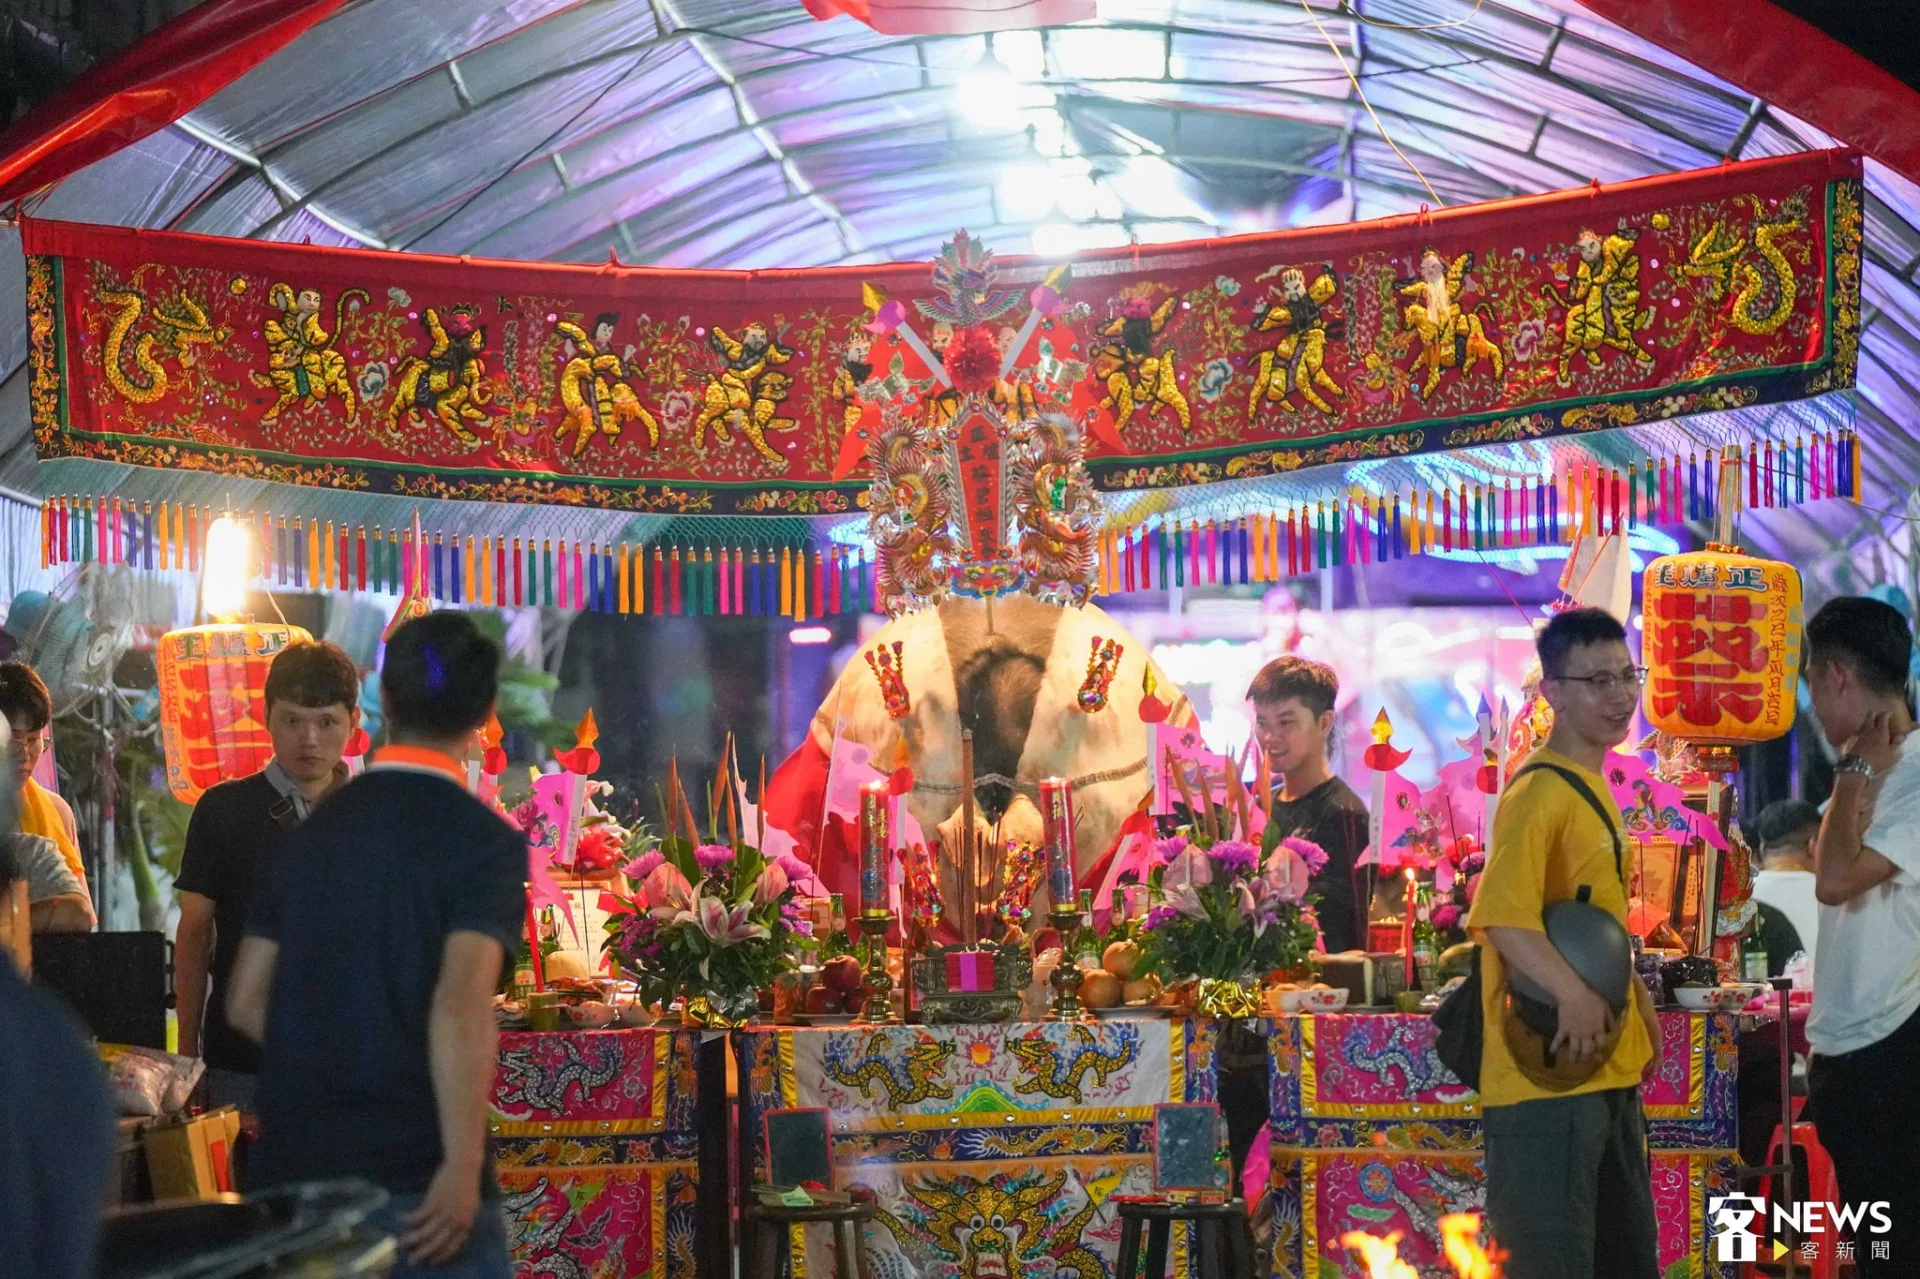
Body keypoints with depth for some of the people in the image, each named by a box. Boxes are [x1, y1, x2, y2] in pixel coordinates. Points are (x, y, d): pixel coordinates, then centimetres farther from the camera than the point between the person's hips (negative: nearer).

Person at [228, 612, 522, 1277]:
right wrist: (464, 1166, -22)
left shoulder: (309, 833, 9)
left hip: (290, 1170, 6)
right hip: (414, 1178, -6)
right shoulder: (484, 841, -9)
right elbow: (460, 1005, -21)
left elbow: (246, 1003, 12)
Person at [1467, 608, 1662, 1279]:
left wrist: (1633, 997, 14)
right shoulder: (1541, 791, -16)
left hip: (1610, 1070, 10)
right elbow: (1500, 915, -29)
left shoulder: (1595, 785, 14)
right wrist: (1574, 996, -34)